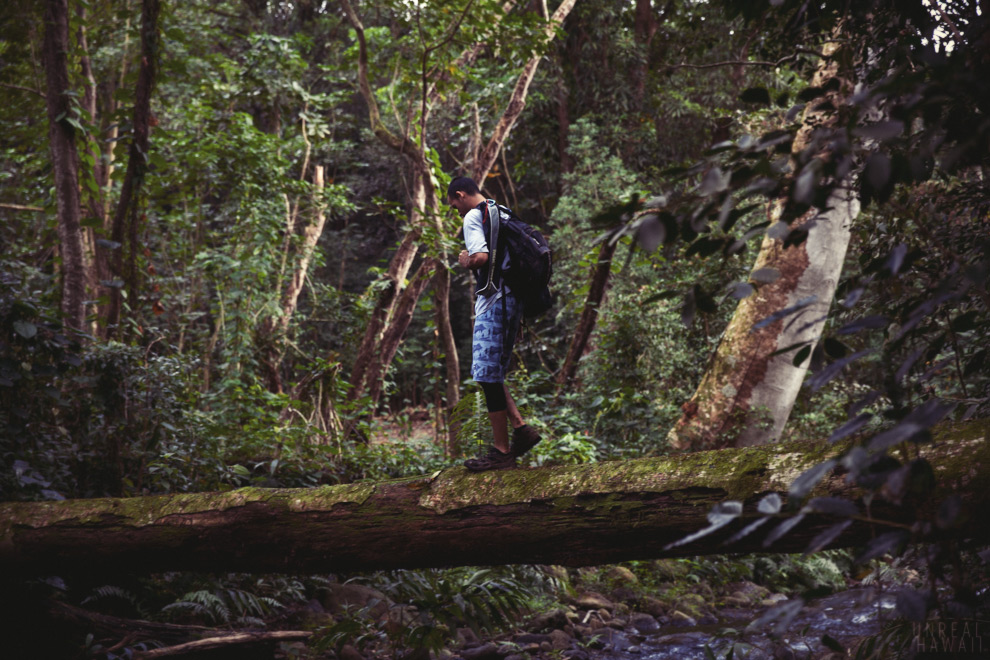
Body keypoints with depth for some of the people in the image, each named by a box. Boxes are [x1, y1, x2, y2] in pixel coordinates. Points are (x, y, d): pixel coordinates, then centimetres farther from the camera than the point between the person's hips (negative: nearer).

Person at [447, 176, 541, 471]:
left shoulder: (473, 217, -8)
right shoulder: (503, 214, 19)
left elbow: (480, 257, -23)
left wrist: (465, 261, -1)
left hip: (492, 300, -9)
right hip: (513, 300, 9)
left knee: (488, 375, -5)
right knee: (491, 374, 16)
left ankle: (501, 451, -3)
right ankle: (521, 428, 7)